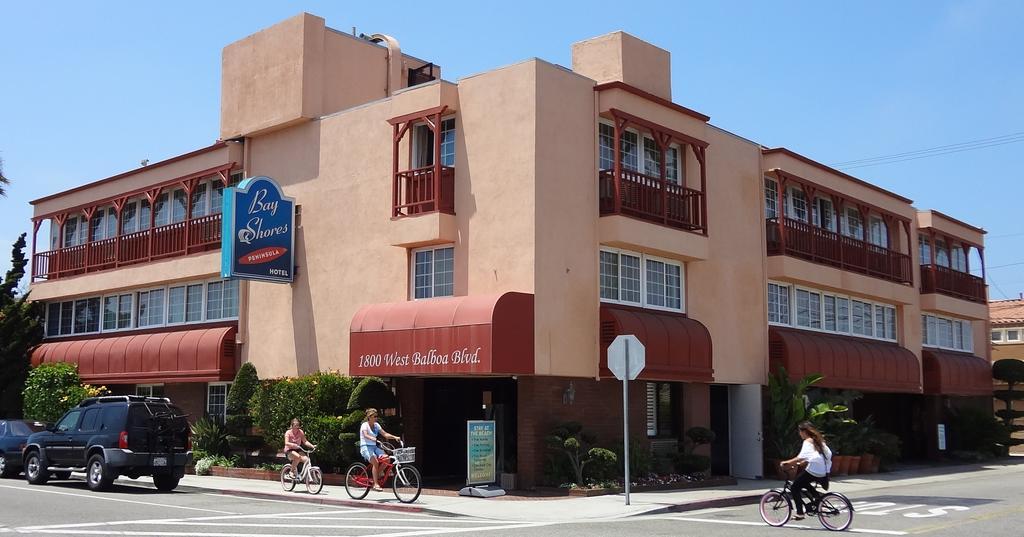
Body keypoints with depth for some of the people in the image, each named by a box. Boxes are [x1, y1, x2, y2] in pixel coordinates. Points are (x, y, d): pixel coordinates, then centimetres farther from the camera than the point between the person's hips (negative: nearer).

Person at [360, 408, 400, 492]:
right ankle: (375, 484, -23)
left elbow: (385, 434, 7)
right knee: (375, 462, -28)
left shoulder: (376, 425, 13)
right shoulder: (364, 425, -7)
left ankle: (377, 476, 2)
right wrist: (374, 439, -45)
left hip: (374, 447, 7)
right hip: (366, 447, -6)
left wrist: (395, 437, -8)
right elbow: (366, 435, -26)